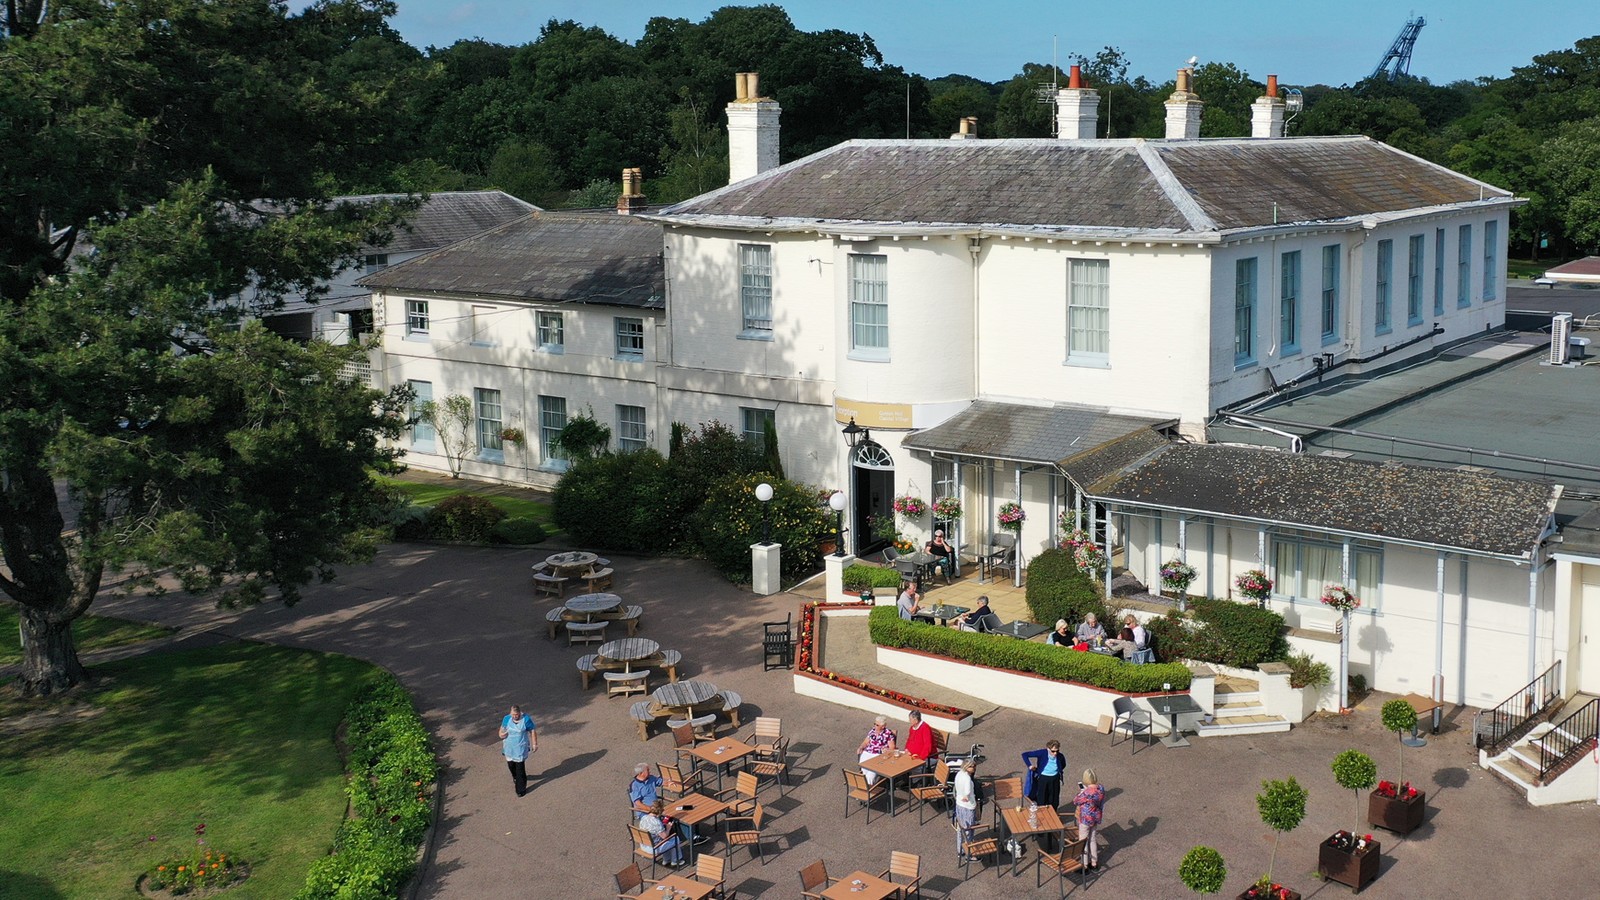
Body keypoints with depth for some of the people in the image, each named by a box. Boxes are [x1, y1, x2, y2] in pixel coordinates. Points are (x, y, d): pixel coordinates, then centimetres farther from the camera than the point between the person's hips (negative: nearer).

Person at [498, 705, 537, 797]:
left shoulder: (526, 720, -15)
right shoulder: (506, 719, -5)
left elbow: (533, 732, -6)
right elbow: (502, 729, 9)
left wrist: (535, 744, -4)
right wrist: (501, 734, -14)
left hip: (520, 748, -4)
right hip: (509, 748, 4)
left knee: (520, 768, -5)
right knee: (511, 764, 18)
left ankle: (521, 789, 6)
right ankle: (515, 777, 53)